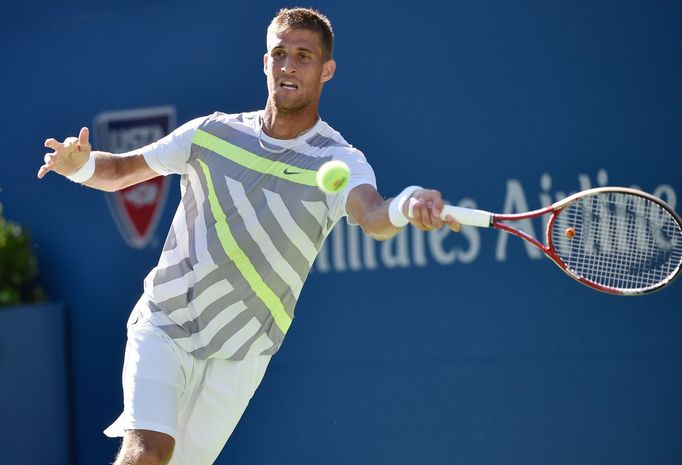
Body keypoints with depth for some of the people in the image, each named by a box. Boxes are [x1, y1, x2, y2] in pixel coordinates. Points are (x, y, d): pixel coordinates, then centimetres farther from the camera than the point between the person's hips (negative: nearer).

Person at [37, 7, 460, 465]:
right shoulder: (212, 132, -1)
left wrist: (406, 206, -57)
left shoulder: (338, 161, -10)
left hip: (237, 356, 0)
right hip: (162, 327, 0)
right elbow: (119, 171, 8)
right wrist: (81, 164, -16)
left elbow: (372, 216, -32)